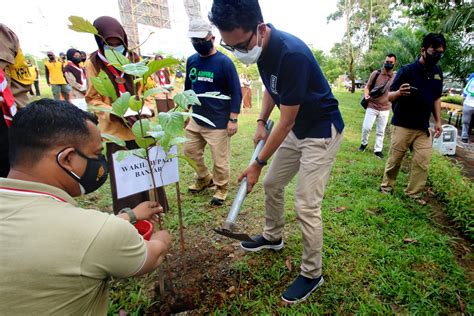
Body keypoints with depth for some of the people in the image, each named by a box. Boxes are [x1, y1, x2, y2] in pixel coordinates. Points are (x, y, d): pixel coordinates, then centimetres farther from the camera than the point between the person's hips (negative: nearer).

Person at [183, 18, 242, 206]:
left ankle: (221, 188, 24)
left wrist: (233, 119, -14)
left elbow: (236, 93, -10)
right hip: (196, 119, 7)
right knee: (190, 151, 16)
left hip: (218, 122, -7)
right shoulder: (191, 61, 7)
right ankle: (205, 179, 39)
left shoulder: (224, 62, -11)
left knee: (220, 159, 1)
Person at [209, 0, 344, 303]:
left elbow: (286, 121, -25)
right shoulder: (260, 47, -4)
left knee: (306, 205, -8)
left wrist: (257, 164, -17)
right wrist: (261, 123, 4)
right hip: (296, 129, 9)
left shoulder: (292, 54, -30)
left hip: (322, 132, -8)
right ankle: (273, 237, 40)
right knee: (272, 184, 16)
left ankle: (312, 274, 15)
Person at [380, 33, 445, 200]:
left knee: (423, 162, 2)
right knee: (394, 159, 3)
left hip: (423, 127, 5)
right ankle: (387, 187, 21)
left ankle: (414, 193, 14)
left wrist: (438, 121, 10)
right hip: (402, 125, -5)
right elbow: (389, 96, -12)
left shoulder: (438, 72, 6)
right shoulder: (407, 70, -11)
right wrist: (399, 93, -35)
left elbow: (436, 98, 16)